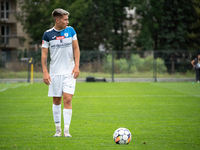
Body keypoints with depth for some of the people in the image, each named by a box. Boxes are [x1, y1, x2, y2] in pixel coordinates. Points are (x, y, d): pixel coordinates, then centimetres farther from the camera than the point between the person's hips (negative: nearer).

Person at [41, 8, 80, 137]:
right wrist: (45, 72, -5)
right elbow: (44, 54, 2)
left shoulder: (70, 30, 3)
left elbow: (76, 48, 8)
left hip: (69, 72, 0)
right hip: (55, 72, 0)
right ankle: (58, 129, 18)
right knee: (56, 101, 6)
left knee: (67, 100, -10)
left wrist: (77, 66, -1)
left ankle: (66, 130, -8)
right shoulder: (48, 34, -1)